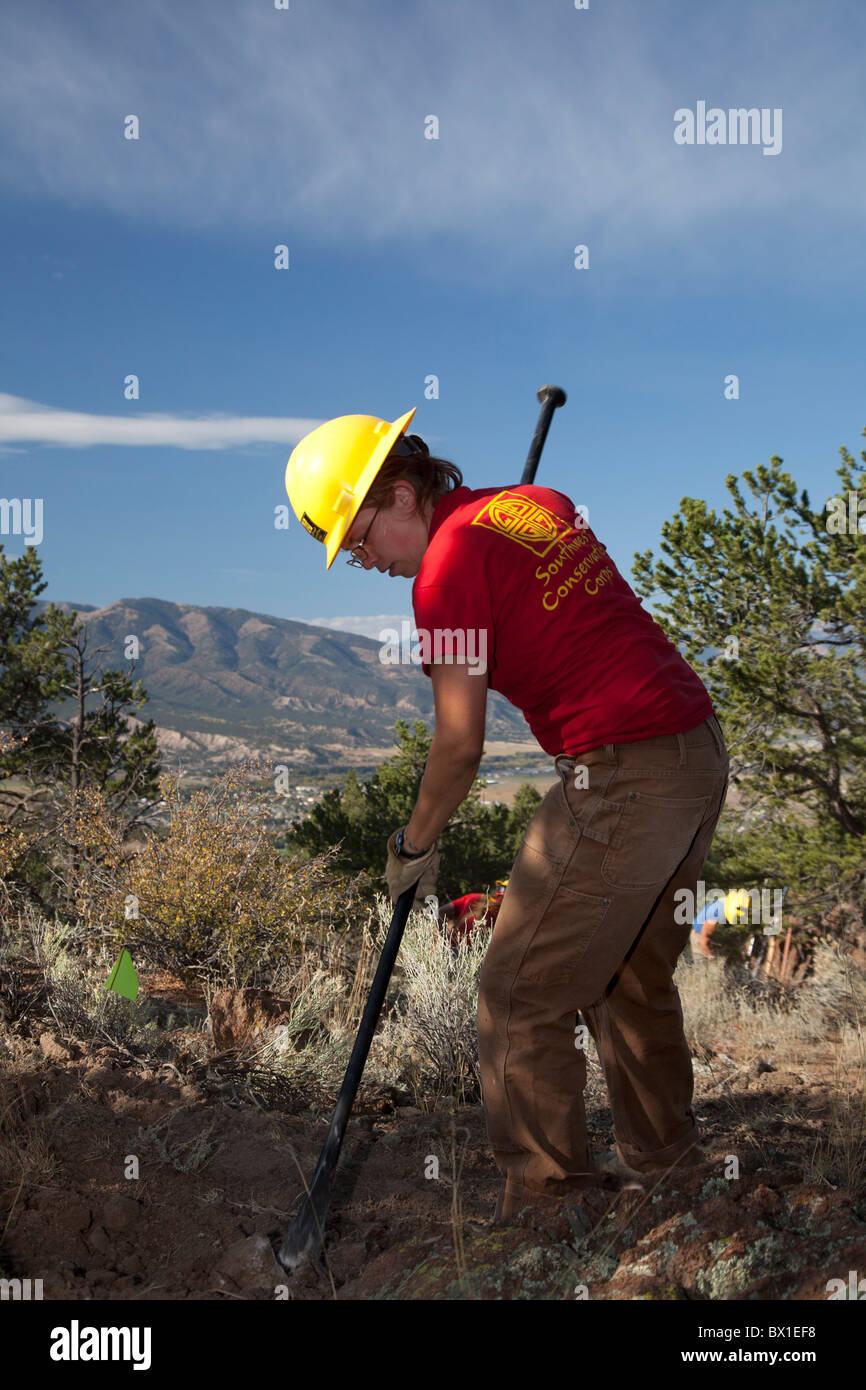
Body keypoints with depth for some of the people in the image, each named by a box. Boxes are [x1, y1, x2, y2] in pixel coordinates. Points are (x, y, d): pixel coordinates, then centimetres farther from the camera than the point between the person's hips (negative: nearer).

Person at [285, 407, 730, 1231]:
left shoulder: (449, 565, -11)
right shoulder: (539, 504, 13)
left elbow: (460, 746, -11)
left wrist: (413, 846, 2)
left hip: (619, 781, -9)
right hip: (703, 754, 10)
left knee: (522, 997, 3)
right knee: (635, 972, 24)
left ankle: (544, 1204, 14)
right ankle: (660, 1152, 39)